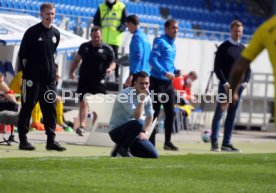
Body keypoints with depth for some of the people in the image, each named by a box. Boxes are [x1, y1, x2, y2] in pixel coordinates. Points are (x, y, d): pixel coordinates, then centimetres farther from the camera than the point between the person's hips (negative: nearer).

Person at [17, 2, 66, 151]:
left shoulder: (56, 33, 10)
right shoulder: (32, 32, -6)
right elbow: (22, 54, -2)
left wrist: (53, 70, 15)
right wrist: (26, 71, -2)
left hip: (49, 78, 5)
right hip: (32, 77, -5)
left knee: (50, 108, 4)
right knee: (27, 108, -1)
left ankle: (51, 140, 7)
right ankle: (23, 140, 3)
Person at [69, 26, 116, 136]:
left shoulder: (106, 49, 3)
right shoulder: (85, 47, 11)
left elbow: (112, 62, 7)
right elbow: (77, 60, 21)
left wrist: (110, 68, -15)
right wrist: (71, 72, 12)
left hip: (99, 82, -1)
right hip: (84, 80, 1)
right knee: (83, 103, -10)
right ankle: (82, 126, -18)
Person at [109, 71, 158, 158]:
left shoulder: (147, 97, 3)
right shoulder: (126, 94, -20)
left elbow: (149, 117, 17)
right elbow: (136, 116, -29)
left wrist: (144, 132, 3)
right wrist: (142, 99, -27)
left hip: (133, 133, 7)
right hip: (116, 131, -7)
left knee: (153, 155, -7)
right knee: (138, 123, -37)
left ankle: (126, 149, 14)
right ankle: (122, 149, -14)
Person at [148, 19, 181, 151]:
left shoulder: (172, 45, 16)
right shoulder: (160, 42, -10)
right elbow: (152, 59, -19)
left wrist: (175, 71, 6)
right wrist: (165, 72, -25)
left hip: (168, 83, 8)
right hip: (158, 81, -8)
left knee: (170, 112, 8)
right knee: (155, 112, -6)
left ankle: (168, 142, 16)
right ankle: (151, 142, -3)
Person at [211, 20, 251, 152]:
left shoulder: (244, 49, 15)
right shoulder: (224, 47, -2)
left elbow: (247, 68, 18)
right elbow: (217, 67, -6)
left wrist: (245, 81, 0)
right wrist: (225, 83, -15)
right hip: (225, 85, -5)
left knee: (232, 115, 6)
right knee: (219, 113, -6)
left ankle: (226, 143, 8)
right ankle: (214, 142, -6)